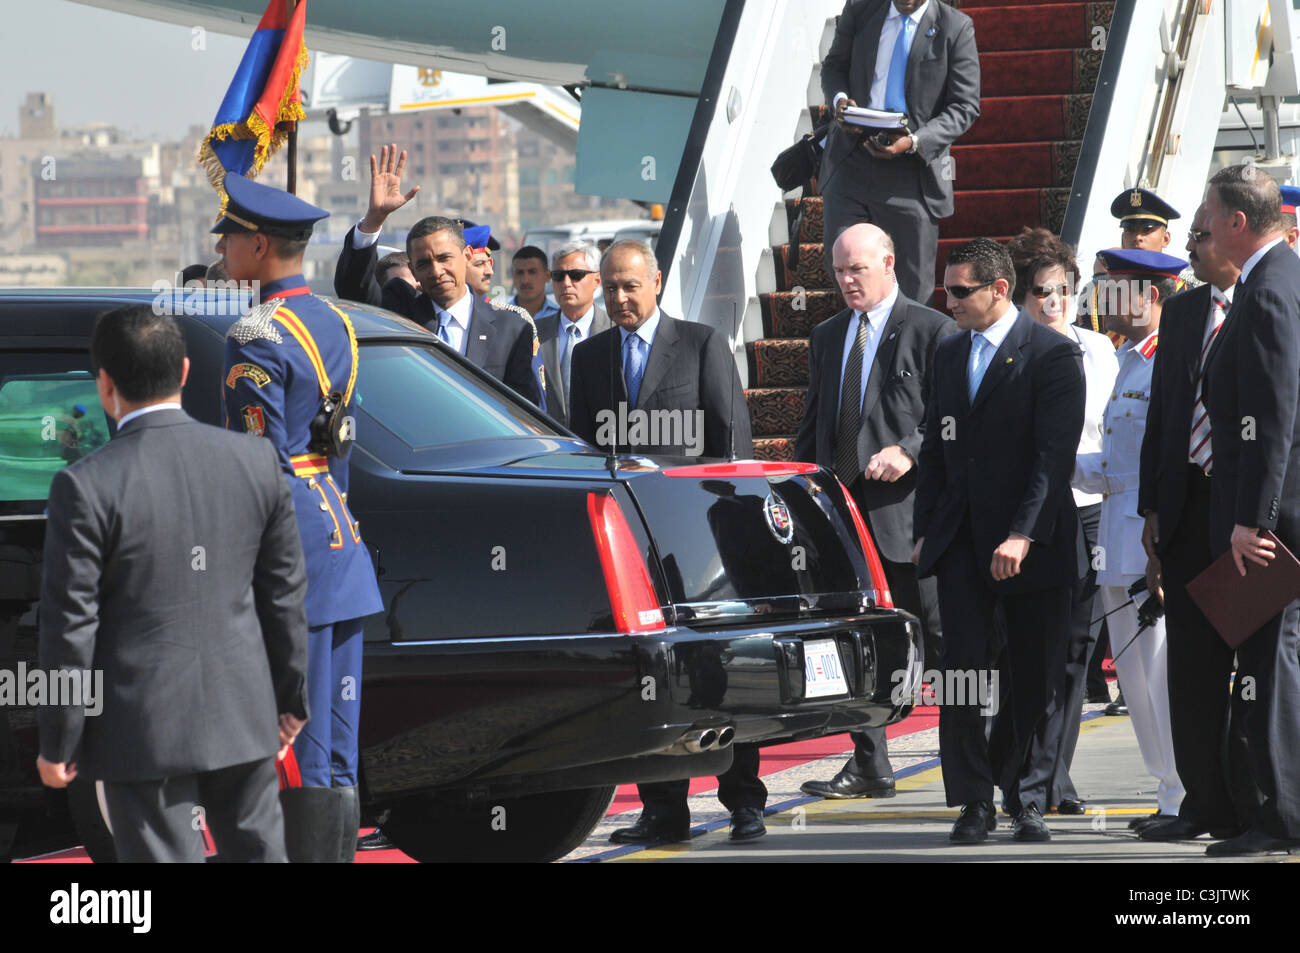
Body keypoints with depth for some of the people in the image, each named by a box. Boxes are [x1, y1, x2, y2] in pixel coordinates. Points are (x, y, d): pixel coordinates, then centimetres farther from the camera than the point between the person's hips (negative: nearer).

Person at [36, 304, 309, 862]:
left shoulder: (87, 486, -16)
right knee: (258, 849, 19)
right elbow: (285, 594, 6)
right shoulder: (256, 462, -2)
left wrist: (57, 743, -2)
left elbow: (71, 626, -12)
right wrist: (291, 700, 18)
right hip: (244, 715, 4)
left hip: (145, 727, -4)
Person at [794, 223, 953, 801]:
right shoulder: (827, 338, 18)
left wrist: (910, 450, -22)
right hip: (840, 506, 6)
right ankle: (869, 767, 12)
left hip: (906, 506, -6)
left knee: (937, 635, -3)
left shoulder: (931, 331, -2)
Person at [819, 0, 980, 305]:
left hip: (912, 171, -2)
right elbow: (834, 65, 16)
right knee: (839, 263, 0)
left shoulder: (956, 28, -4)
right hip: (851, 162, 2)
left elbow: (965, 106, -4)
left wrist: (914, 142, -20)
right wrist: (839, 99, -9)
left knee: (913, 285, 3)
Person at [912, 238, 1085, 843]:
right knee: (961, 674, -5)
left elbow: (1055, 454, -14)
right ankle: (974, 804, 1)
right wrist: (925, 531, 13)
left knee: (1033, 680, 3)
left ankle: (1029, 799, 14)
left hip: (1033, 544, -4)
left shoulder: (1053, 355, -7)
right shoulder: (949, 354, 13)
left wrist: (1023, 536, -21)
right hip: (962, 543, 4)